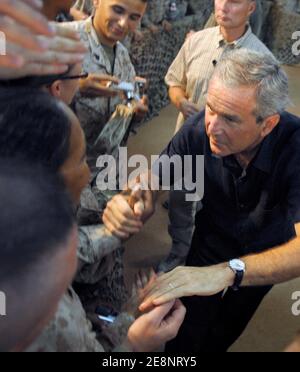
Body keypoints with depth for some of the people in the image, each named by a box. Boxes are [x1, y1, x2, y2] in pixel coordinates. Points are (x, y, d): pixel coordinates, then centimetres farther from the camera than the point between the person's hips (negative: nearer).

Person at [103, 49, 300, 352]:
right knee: (184, 337, 13)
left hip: (268, 254, 0)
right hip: (212, 243, 0)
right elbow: (152, 183, -22)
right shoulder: (199, 129, -30)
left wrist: (228, 271, -60)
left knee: (223, 335, 25)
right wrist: (127, 203, -45)